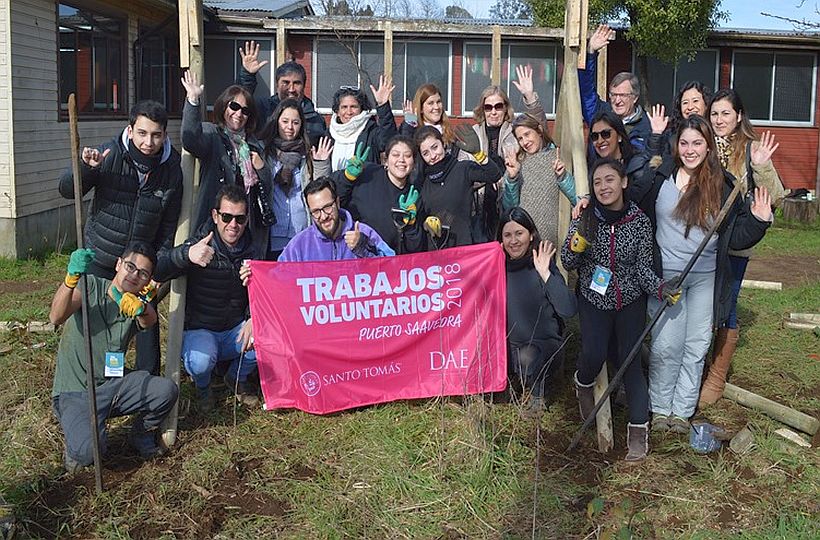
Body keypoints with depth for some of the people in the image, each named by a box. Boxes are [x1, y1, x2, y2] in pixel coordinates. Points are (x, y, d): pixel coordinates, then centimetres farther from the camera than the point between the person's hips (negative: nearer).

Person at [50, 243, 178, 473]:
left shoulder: (139, 306, 3)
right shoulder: (91, 286, -9)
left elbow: (150, 321, -24)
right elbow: (56, 317, -29)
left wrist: (141, 308, -50)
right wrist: (71, 279, -49)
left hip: (114, 385, 5)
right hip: (75, 392, -4)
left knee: (167, 390, -20)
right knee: (89, 450, -30)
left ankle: (141, 434, 11)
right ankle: (76, 447, 9)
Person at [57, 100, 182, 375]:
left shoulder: (172, 169, -8)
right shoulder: (109, 156, -15)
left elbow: (169, 227, -1)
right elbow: (67, 190, -10)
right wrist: (84, 167, -30)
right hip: (99, 258, -1)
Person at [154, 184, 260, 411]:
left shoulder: (251, 252, 1)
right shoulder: (199, 246, -15)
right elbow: (156, 271, -30)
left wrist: (253, 319, -18)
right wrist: (186, 255, -50)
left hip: (236, 330, 4)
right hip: (198, 330, -4)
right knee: (200, 361, -36)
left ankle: (237, 378, 9)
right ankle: (202, 387, 6)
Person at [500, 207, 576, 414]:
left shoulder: (541, 265, -12)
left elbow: (568, 310, -24)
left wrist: (545, 273, -28)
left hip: (544, 343, -4)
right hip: (509, 344, 4)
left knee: (527, 359, -34)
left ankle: (539, 388, 1)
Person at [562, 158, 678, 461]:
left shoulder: (640, 222, -10)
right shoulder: (585, 219, -10)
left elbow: (643, 267, -4)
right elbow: (567, 264, -5)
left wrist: (660, 288, -23)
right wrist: (576, 244, -26)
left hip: (630, 301, 0)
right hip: (593, 299, 0)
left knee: (629, 359, -5)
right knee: (594, 355, -14)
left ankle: (639, 428, 5)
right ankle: (583, 383, 23)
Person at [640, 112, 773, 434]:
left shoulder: (723, 184, -2)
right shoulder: (659, 175, -4)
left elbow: (735, 237, 3)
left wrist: (759, 220, -17)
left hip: (706, 278, 2)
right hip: (665, 275, -2)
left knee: (696, 347, 10)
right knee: (665, 346, 1)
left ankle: (682, 410, 24)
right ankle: (660, 408, 20)